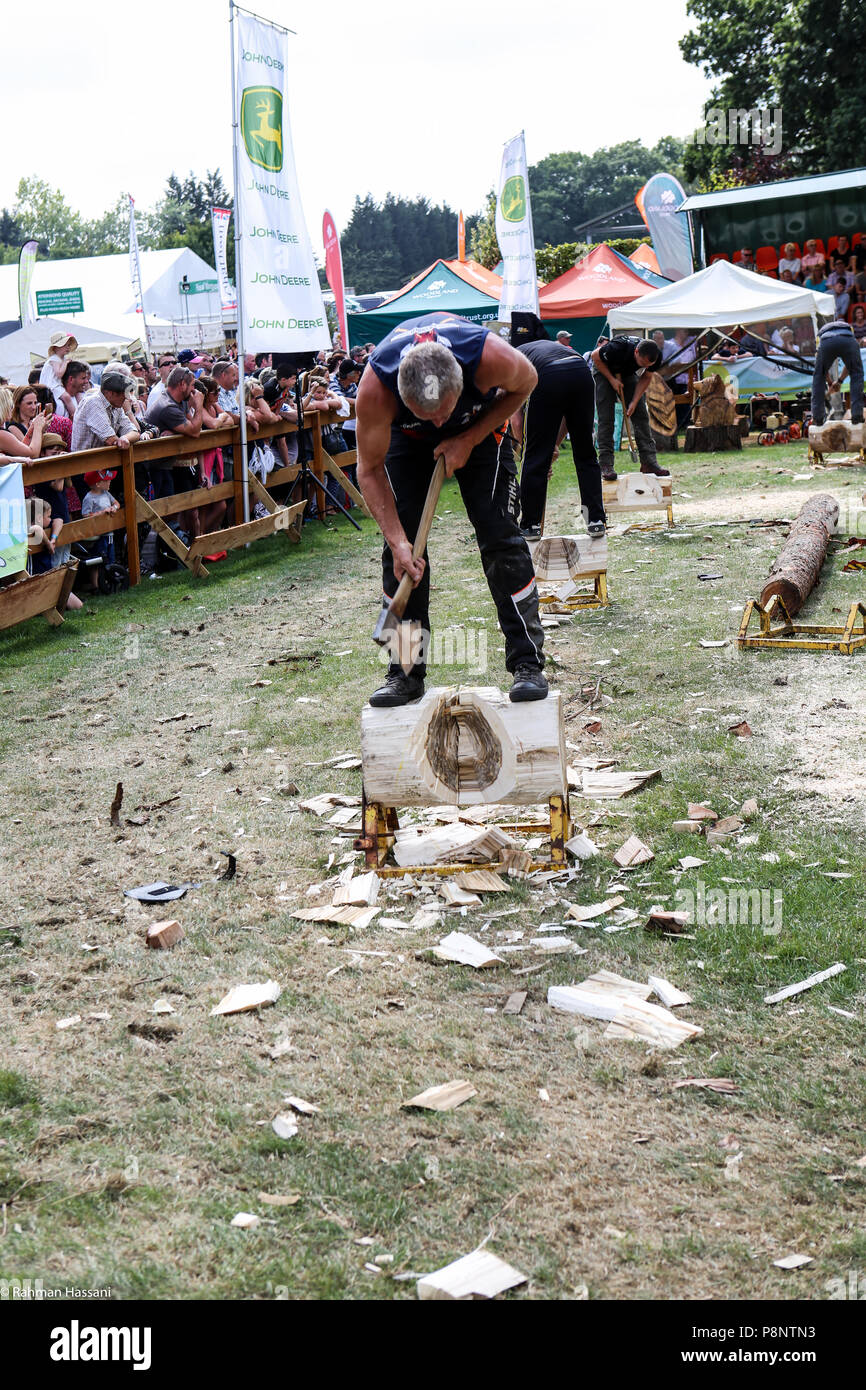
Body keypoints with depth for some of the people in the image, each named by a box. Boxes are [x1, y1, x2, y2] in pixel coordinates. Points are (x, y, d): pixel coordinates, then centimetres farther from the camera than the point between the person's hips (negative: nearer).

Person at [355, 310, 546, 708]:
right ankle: (406, 671, 3)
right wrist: (396, 541, -31)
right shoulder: (374, 388, -38)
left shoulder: (492, 358, -40)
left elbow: (526, 382, -13)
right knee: (401, 547, -7)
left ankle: (527, 663, -3)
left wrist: (470, 439, -21)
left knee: (500, 536, -10)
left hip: (480, 427, 0)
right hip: (406, 437, 1)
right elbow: (370, 470, -23)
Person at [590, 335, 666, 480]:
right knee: (606, 418, -14)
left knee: (641, 414, -6)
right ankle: (606, 465, -14)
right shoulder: (618, 348, -40)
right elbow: (595, 356, -21)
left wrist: (634, 402, -18)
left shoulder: (655, 357, -26)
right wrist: (612, 379, -24)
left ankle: (649, 461, -6)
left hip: (628, 374, 4)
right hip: (604, 371, -4)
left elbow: (645, 378, -8)